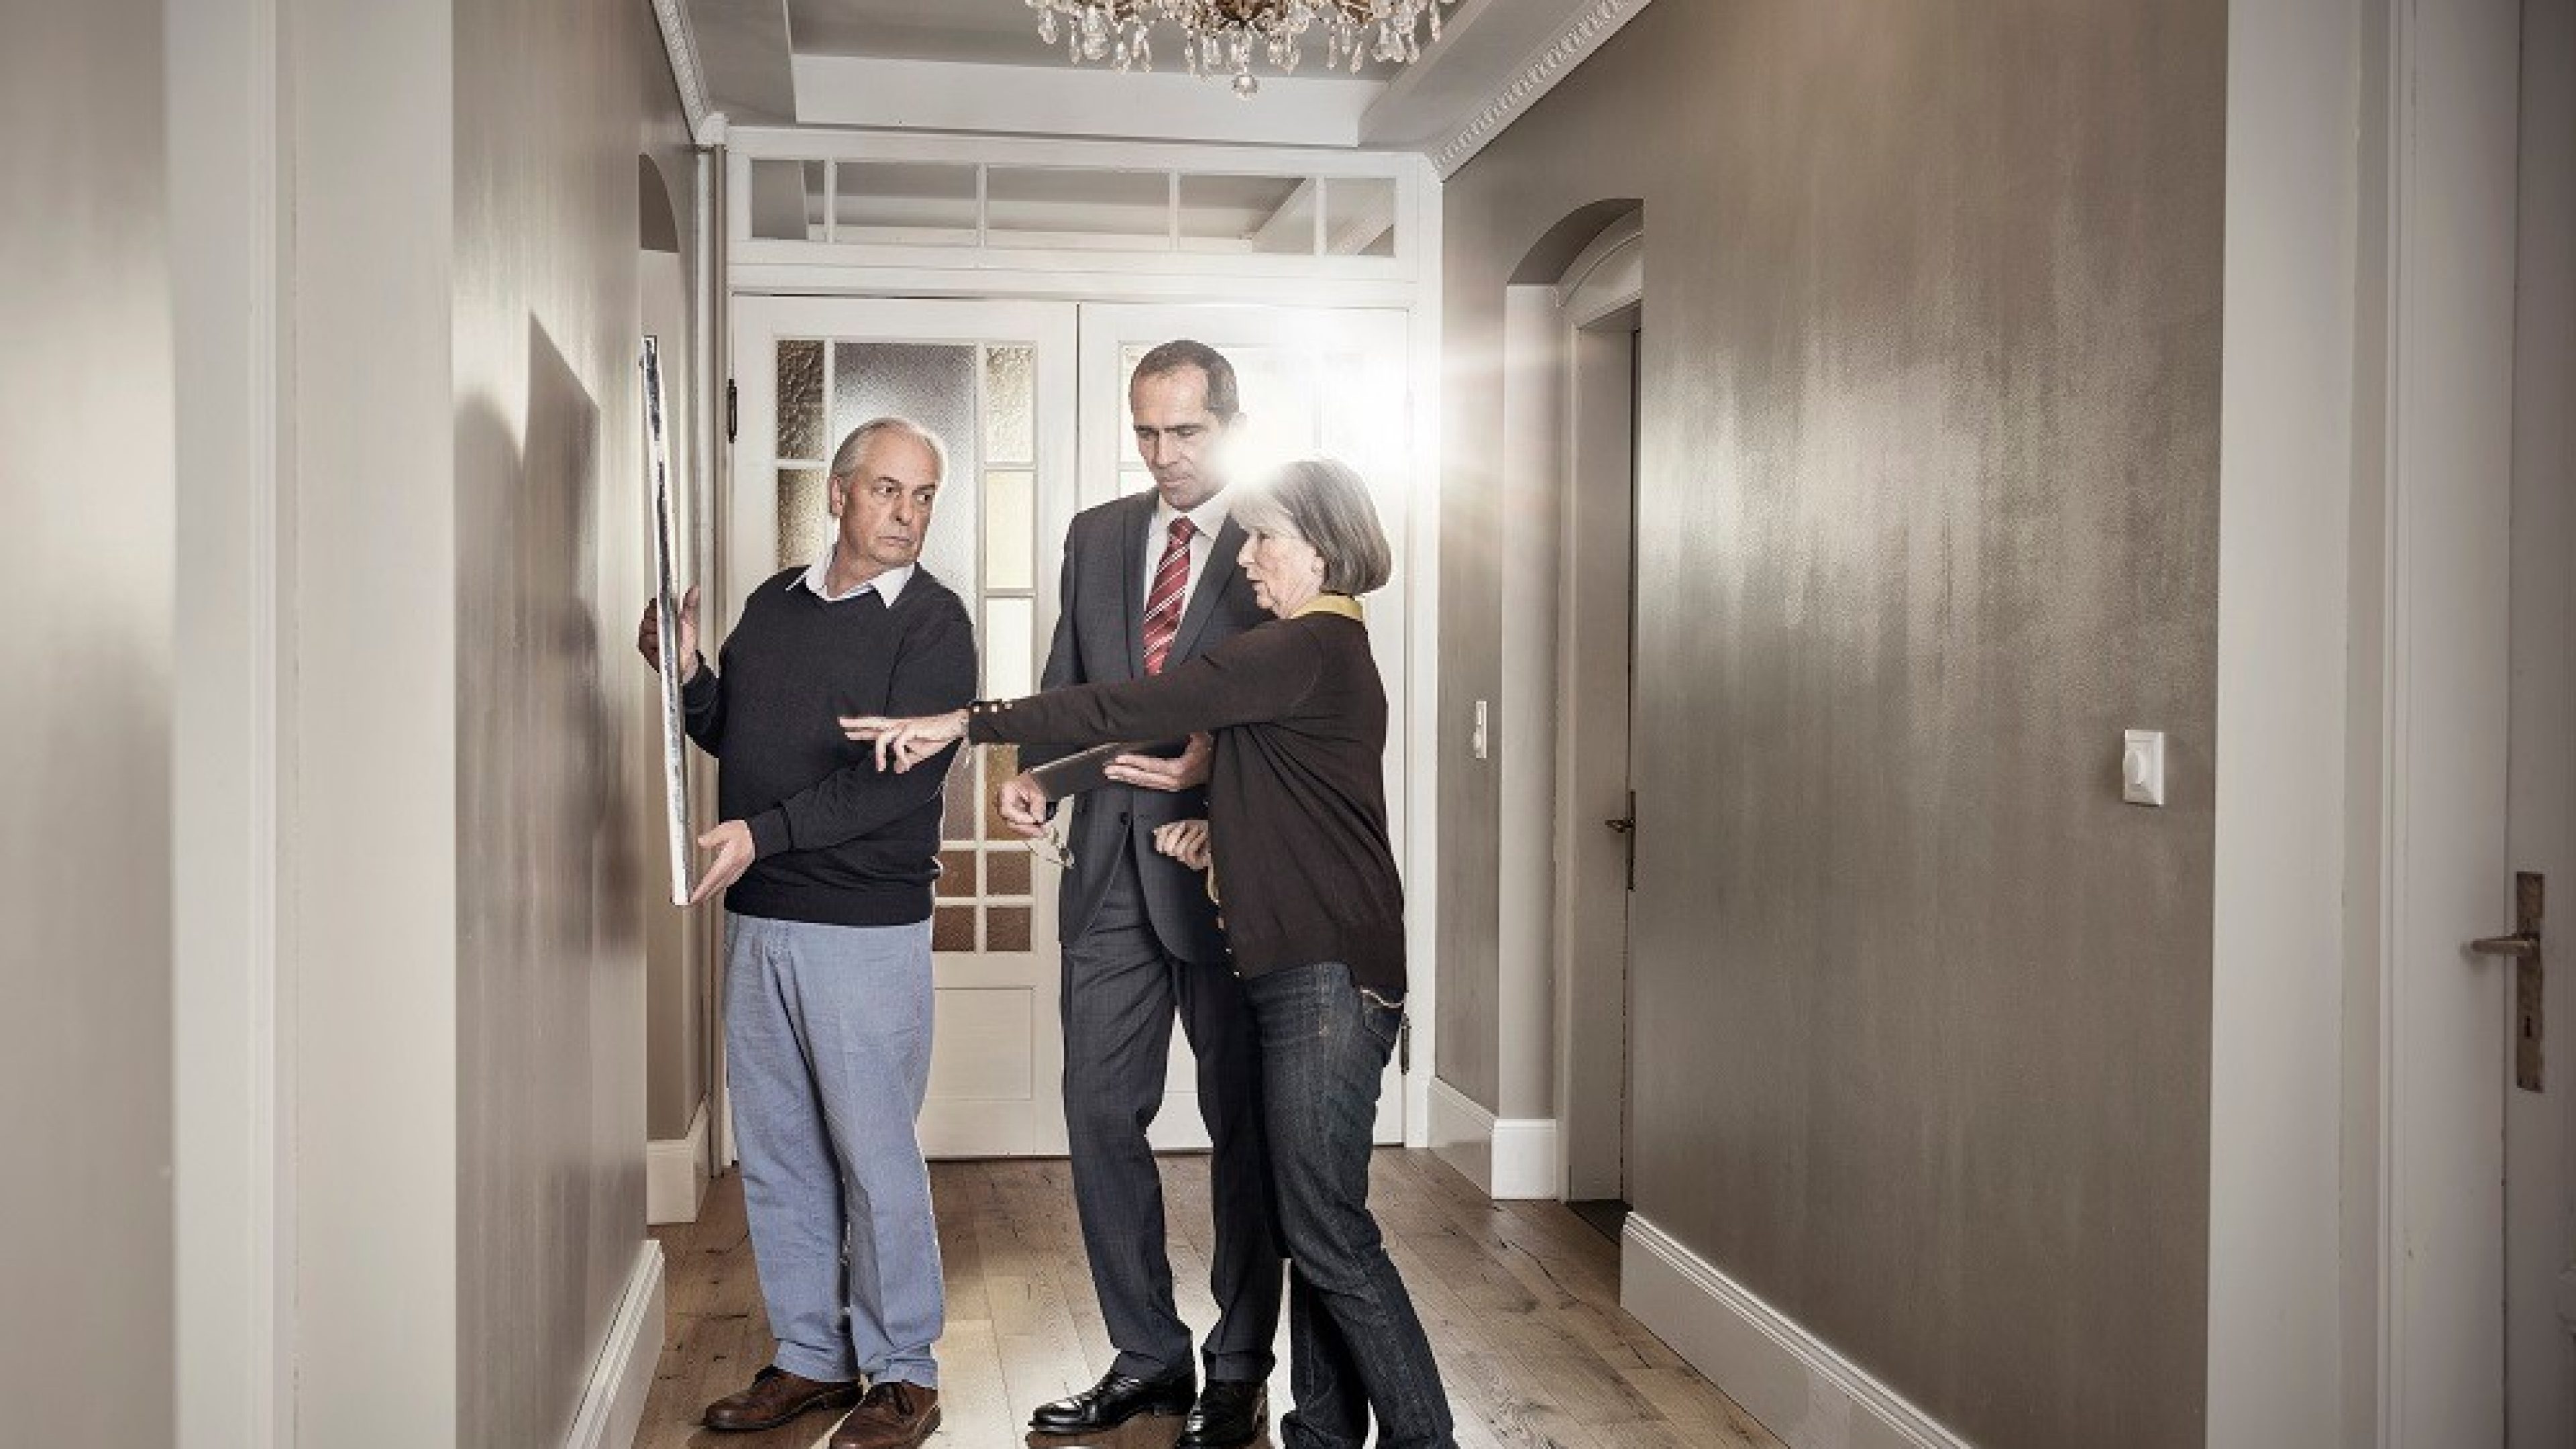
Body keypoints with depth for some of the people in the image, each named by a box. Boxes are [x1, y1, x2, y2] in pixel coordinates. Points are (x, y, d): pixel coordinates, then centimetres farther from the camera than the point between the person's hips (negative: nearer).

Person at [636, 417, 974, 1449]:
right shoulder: (773, 605, 13)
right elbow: (731, 736, 21)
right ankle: (811, 1357, 25)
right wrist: (688, 675, 1)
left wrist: (766, 834, -21)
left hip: (865, 927, -6)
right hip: (756, 920, 6)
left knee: (875, 1154, 0)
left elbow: (901, 777, -16)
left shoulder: (931, 620, -6)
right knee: (774, 1152, 12)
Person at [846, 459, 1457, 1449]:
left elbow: (1134, 709, -19)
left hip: (1330, 976, -10)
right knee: (1311, 1214, 12)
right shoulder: (1327, 651, 18)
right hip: (1303, 970, 10)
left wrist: (966, 724, -16)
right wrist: (1222, 830, 8)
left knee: (1327, 1227, -6)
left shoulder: (1306, 649, -14)